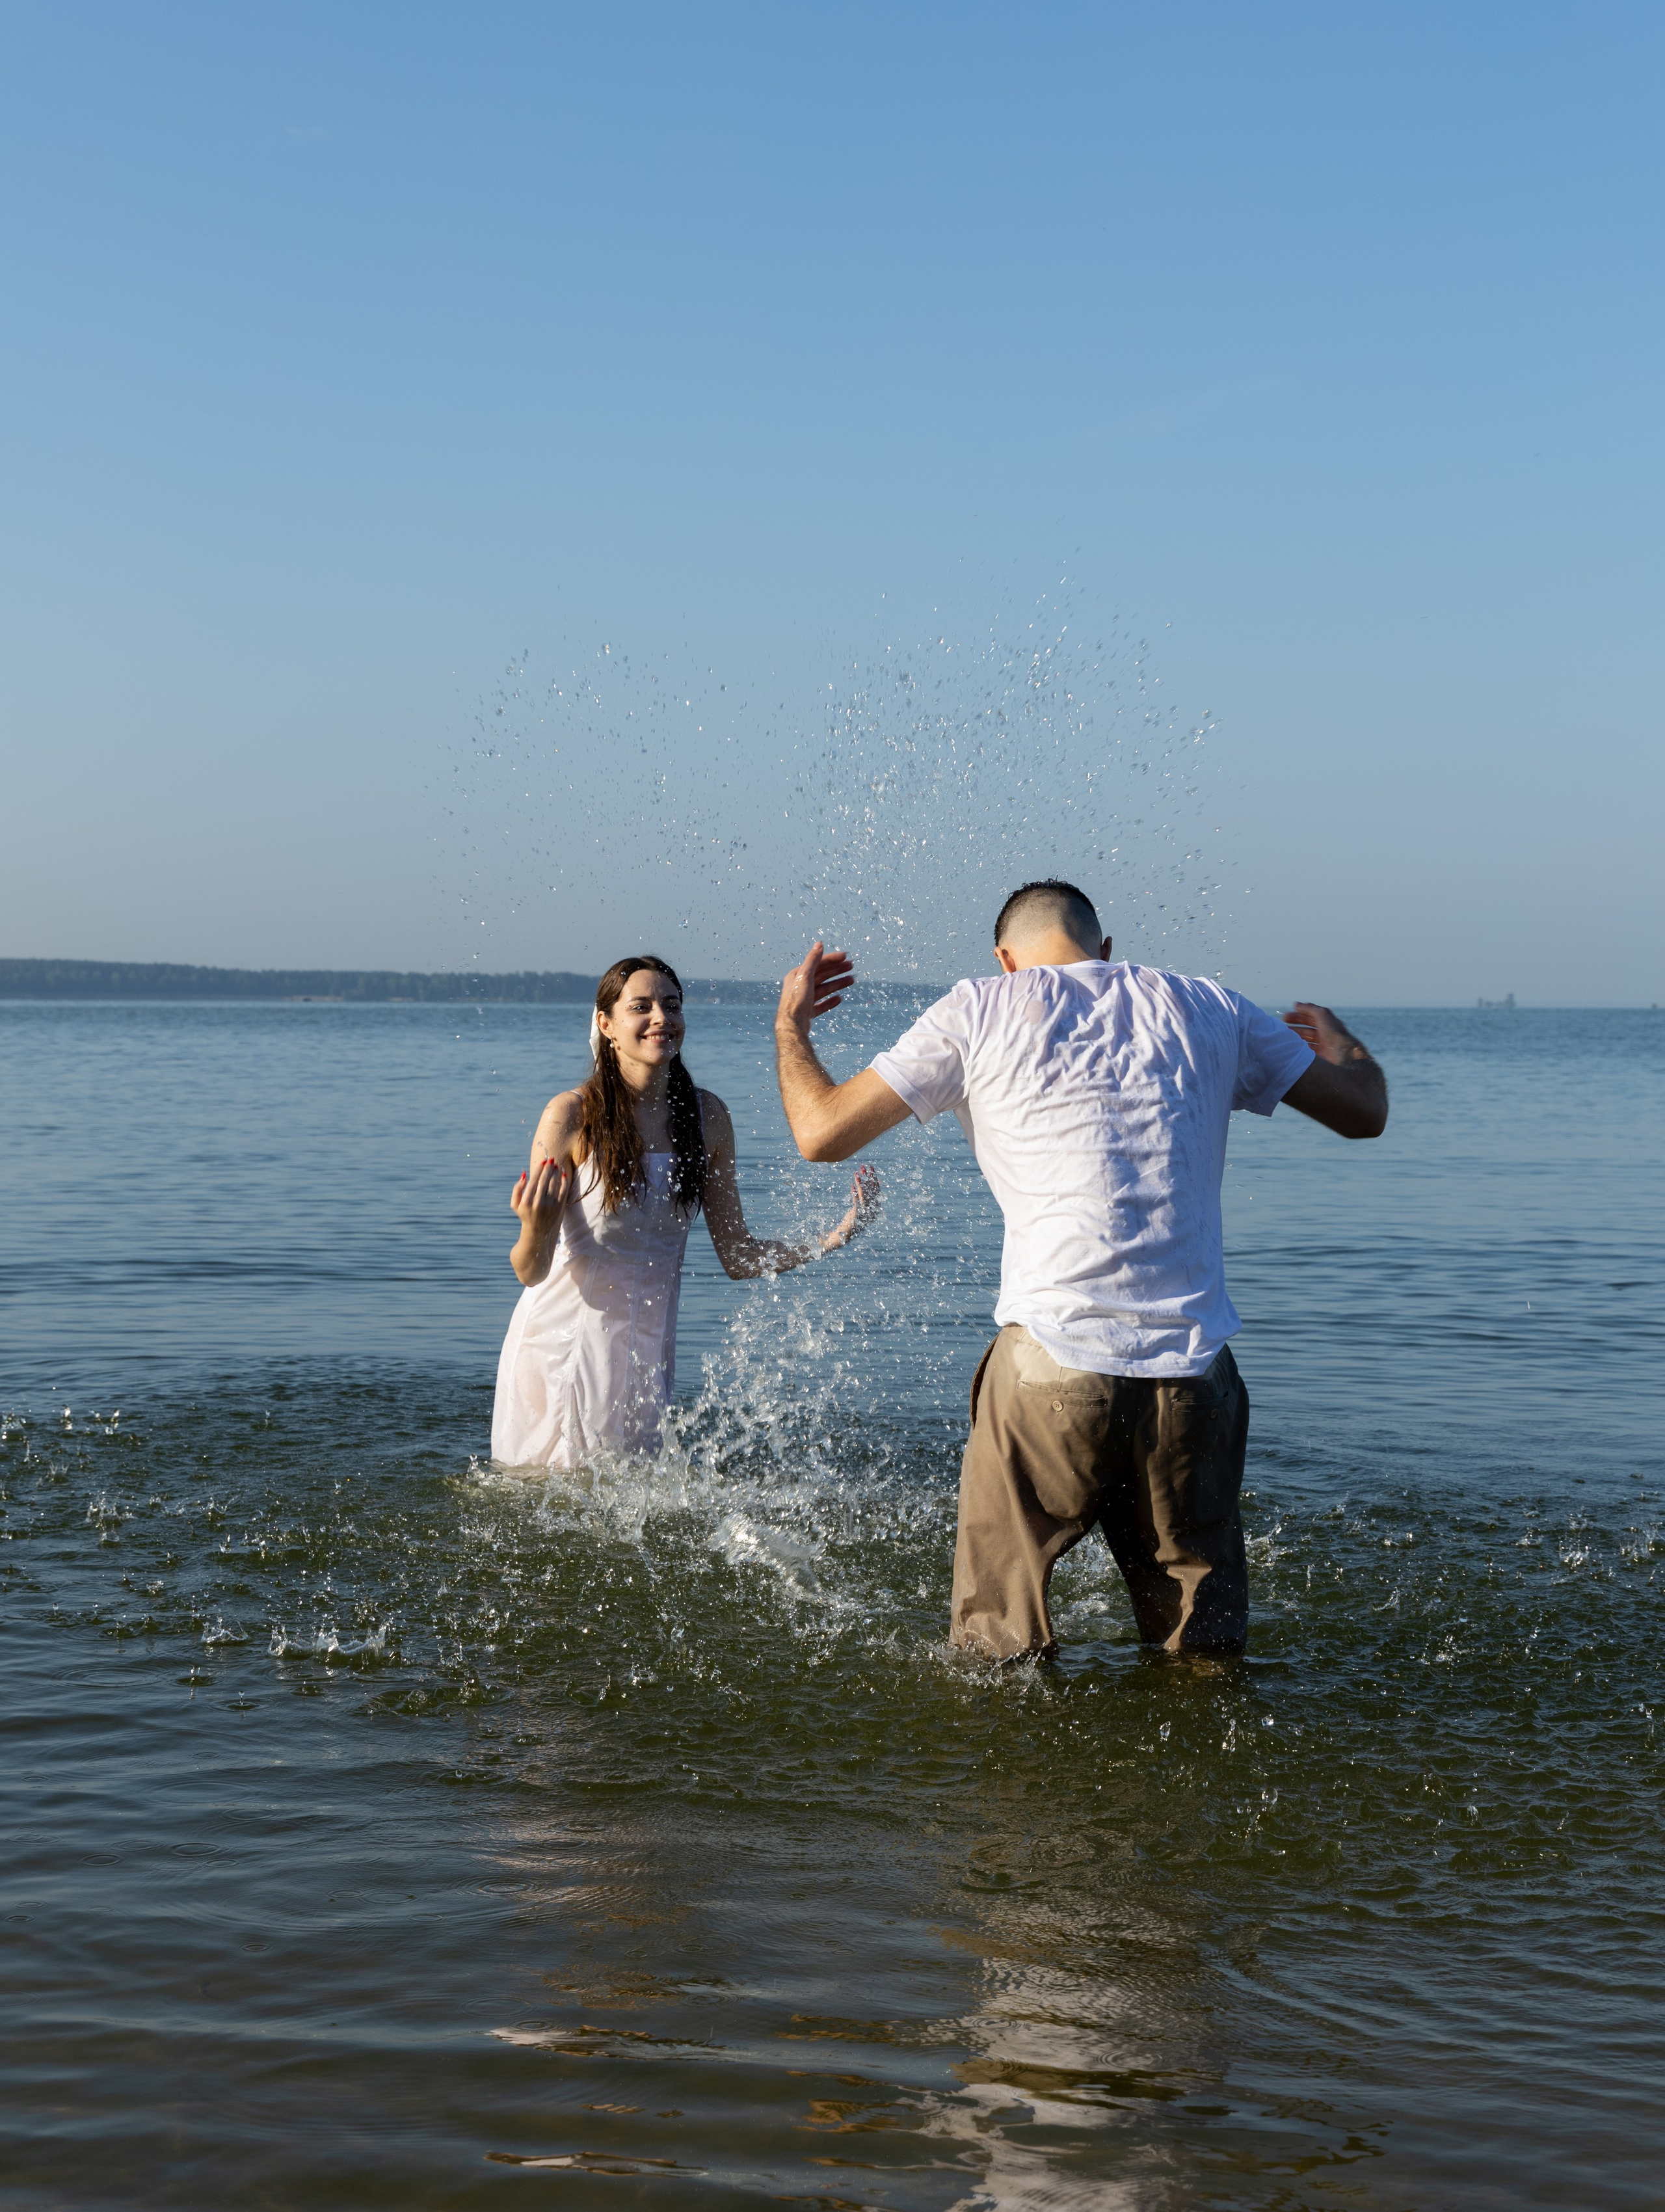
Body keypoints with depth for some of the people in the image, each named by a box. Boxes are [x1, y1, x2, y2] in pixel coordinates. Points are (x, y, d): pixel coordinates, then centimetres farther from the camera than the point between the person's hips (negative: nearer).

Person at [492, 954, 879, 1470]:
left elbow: (737, 1255, 3)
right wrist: (536, 1231, -35)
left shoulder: (706, 1117, -3)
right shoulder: (572, 1115, -15)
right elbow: (530, 1271, -14)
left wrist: (831, 1241, -9)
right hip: (561, 1341, -3)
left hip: (645, 1346, 3)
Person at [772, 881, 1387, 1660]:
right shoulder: (1206, 1008, 15)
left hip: (1052, 1367, -2)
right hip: (1193, 1374, 3)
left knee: (997, 1648, 10)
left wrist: (789, 1023, 29)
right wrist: (1340, 1039, 46)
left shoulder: (982, 1010, 7)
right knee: (1204, 1645, 14)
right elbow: (1363, 1112, 22)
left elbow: (822, 1132, 9)